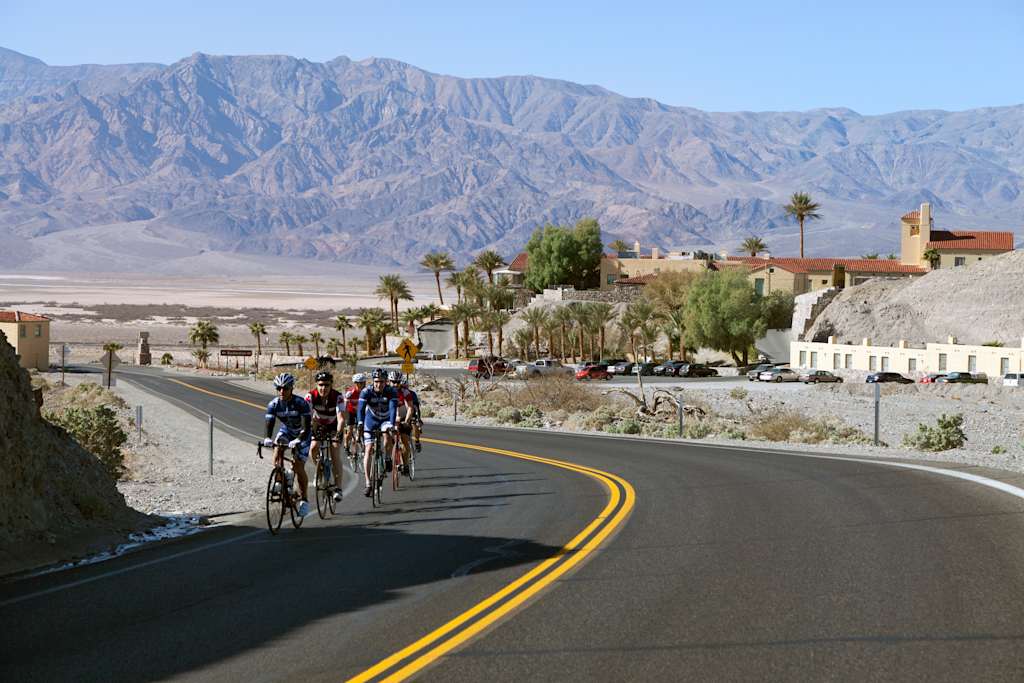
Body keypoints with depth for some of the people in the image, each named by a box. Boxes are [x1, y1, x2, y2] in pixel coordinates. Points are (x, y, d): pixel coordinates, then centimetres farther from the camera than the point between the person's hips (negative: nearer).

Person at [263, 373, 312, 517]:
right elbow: (269, 425, -28)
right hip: (286, 430, 4)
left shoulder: (301, 403, -31)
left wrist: (297, 440, -53)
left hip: (301, 434, -4)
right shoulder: (273, 404, -20)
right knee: (277, 450, -27)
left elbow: (306, 427, -35)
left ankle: (304, 500, 6)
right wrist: (267, 438, -49)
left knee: (299, 468, -10)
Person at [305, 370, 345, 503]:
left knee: (335, 455, -15)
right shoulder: (311, 396, -25)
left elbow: (341, 418, -37)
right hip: (318, 426, 2)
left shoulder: (337, 397, -29)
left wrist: (338, 434, -53)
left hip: (333, 426, -2)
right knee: (313, 449, -19)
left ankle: (338, 488, -13)